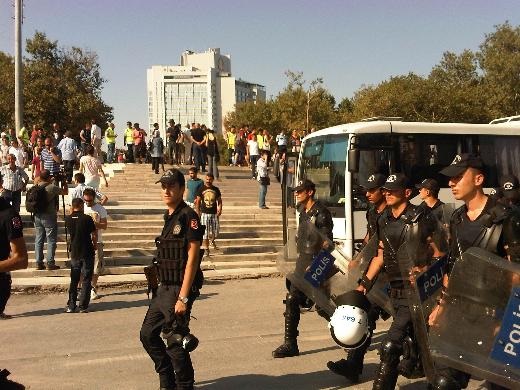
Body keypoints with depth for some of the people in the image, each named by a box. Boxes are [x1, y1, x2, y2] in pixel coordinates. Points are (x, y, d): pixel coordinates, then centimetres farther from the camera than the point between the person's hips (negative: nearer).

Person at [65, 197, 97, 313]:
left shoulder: (68, 219, -3)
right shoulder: (87, 218, -14)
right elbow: (94, 235, -6)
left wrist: (72, 212, 18)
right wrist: (95, 245, 10)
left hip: (74, 253, 4)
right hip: (87, 252, -4)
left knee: (74, 280, 12)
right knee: (86, 280, 4)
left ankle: (71, 306, 12)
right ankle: (83, 306, 4)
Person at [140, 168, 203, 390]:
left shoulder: (188, 217, -14)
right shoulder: (169, 217, 13)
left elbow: (192, 259, -18)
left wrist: (183, 297, -21)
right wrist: (163, 288, 14)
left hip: (179, 289, -9)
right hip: (164, 288, 9)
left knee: (175, 343, -1)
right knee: (148, 334, 15)